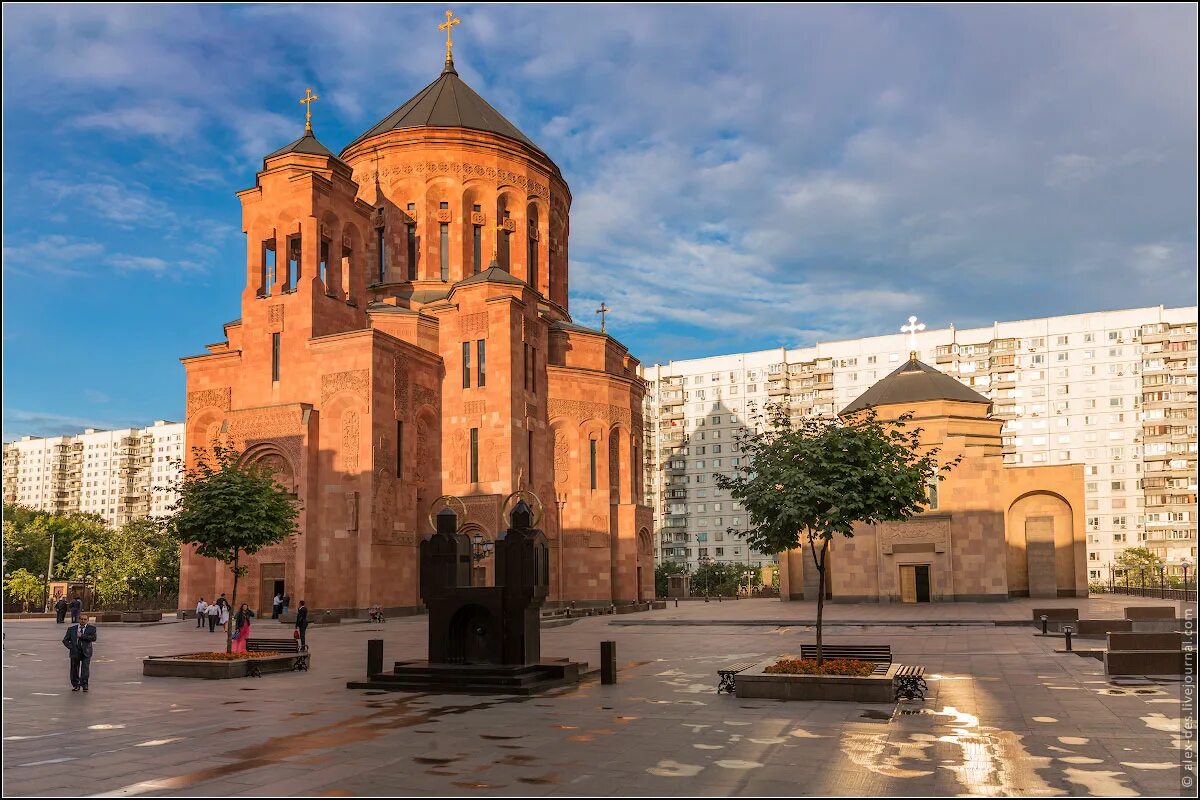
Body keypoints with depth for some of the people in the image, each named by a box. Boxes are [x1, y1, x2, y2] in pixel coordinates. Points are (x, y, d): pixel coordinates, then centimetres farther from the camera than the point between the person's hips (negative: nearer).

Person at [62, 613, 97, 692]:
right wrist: (70, 647, -3)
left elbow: (93, 638, -12)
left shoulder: (91, 628, 4)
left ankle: (84, 685, -6)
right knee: (74, 669, 6)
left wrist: (82, 636, -13)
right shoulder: (72, 629, 10)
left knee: (85, 668, -12)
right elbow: (65, 640, 13)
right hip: (75, 651, 2)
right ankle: (76, 685, 21)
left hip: (86, 652, -2)